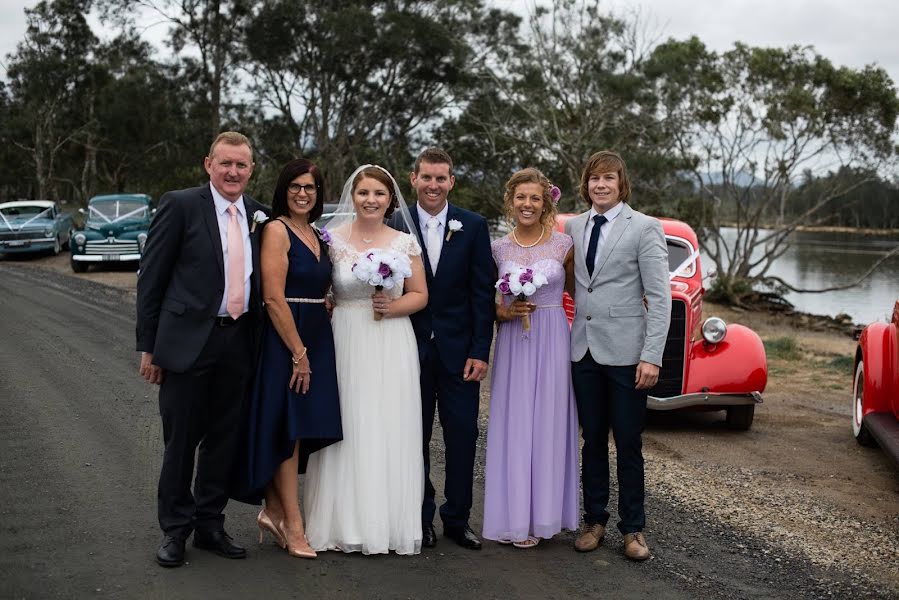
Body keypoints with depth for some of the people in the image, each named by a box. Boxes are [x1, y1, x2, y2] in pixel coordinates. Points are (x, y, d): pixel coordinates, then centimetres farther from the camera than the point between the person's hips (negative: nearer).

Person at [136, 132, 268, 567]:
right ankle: (175, 529, 20)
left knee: (224, 442, 12)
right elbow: (151, 279, -5)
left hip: (238, 345, 5)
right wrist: (148, 346, -7)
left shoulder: (258, 215, 8)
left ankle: (210, 525, 26)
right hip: (188, 341, -4)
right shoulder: (180, 205, -6)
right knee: (181, 441, 5)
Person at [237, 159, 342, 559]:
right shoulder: (277, 230, -10)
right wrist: (299, 353, -16)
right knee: (288, 427, -3)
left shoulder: (316, 235, 15)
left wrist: (310, 350, 8)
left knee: (302, 430, 10)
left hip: (317, 339, 8)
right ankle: (292, 525, 4)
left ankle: (274, 511, 20)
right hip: (285, 339, -8)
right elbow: (274, 298, -16)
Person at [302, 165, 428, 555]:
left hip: (393, 347, 1)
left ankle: (393, 524, 11)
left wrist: (394, 306, -8)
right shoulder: (333, 240, 3)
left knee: (392, 431, 2)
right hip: (345, 343, -1)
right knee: (348, 431, -1)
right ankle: (347, 524, 9)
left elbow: (420, 295, 9)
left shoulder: (405, 243, 7)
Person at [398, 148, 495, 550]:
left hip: (459, 351, 0)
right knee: (415, 438, 8)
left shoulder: (473, 226, 1)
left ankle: (457, 519, 16)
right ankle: (421, 518, 20)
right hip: (412, 348, 0)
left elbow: (482, 292, 0)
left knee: (462, 438, 4)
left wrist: (480, 351, -6)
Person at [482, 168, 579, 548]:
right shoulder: (498, 249, 5)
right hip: (512, 343, 2)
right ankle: (512, 516, 11)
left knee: (546, 425, 1)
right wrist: (506, 312, -7)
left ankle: (539, 517, 12)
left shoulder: (564, 244, 1)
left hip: (551, 344, -1)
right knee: (511, 426, 3)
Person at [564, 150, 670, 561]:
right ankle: (594, 520, 22)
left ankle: (633, 528, 16)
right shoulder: (573, 227, 9)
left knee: (628, 443, 4)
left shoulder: (644, 228, -5)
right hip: (584, 350, 4)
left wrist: (652, 356, -15)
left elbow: (659, 296, -9)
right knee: (592, 440, 11)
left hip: (626, 352, -4)